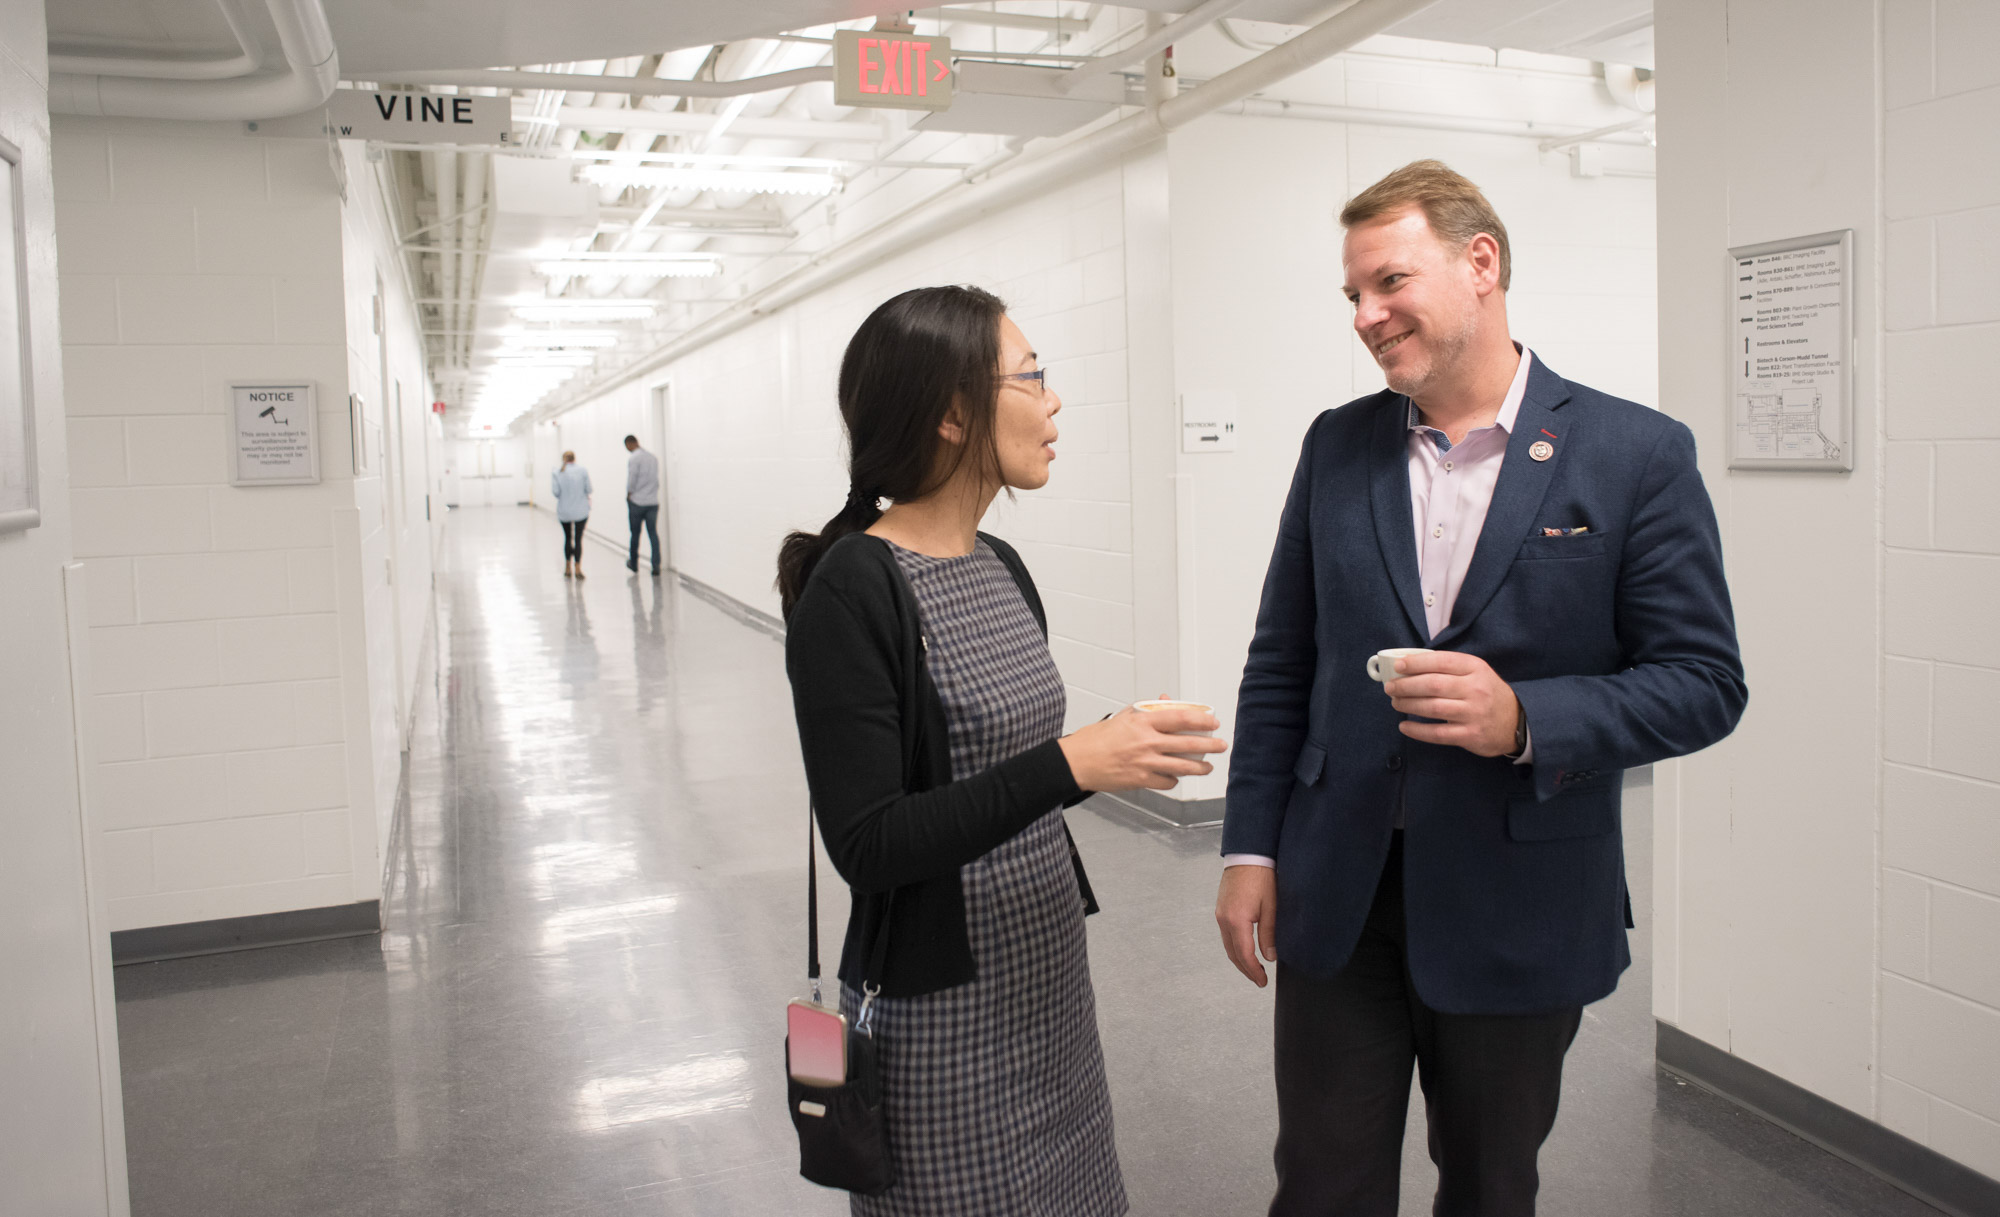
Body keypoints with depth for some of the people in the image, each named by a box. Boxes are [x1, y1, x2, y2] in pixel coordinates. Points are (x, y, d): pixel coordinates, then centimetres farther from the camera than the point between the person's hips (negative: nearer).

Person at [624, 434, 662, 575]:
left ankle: (634, 565, 19)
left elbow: (631, 480, -12)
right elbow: (656, 479, 10)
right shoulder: (653, 458, 8)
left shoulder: (633, 459, -11)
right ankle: (656, 566, -5)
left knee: (635, 534, 8)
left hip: (637, 502, -5)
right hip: (653, 502, 5)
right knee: (653, 533, 2)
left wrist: (628, 496, 3)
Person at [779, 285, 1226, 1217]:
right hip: (943, 1011, -7)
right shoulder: (851, 590, -19)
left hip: (1048, 982, 8)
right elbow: (866, 844, -23)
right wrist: (1070, 764, -28)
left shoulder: (999, 566, 5)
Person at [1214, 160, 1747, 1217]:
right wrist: (1249, 849, 2)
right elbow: (1279, 665, 6)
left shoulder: (1636, 455, -7)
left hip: (1518, 910, -2)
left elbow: (1704, 683, -7)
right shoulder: (1337, 446, 3)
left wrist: (1525, 718, -23)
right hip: (1337, 894, 2)